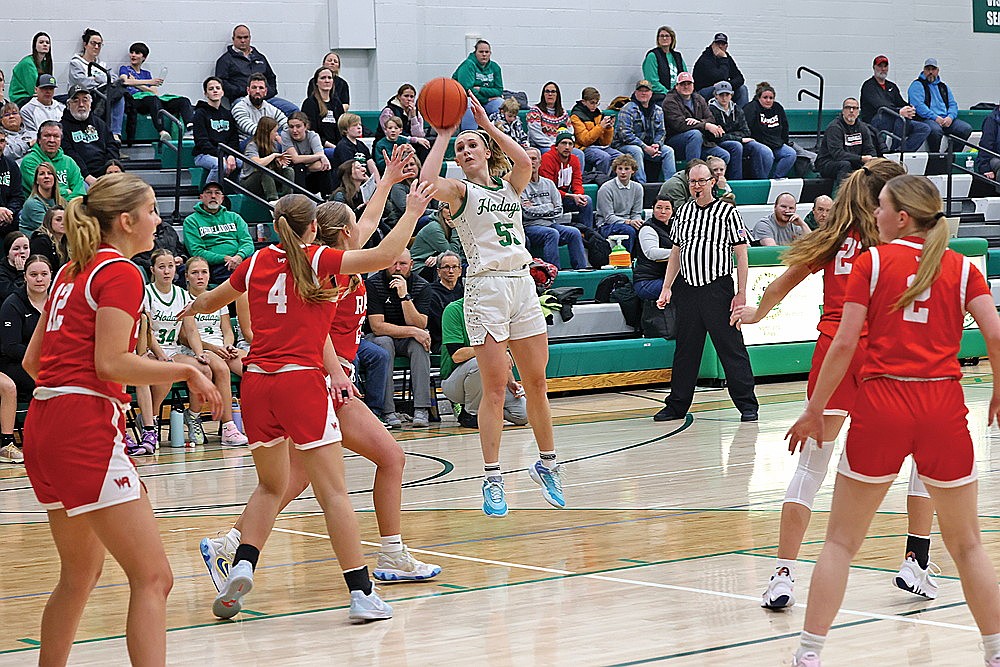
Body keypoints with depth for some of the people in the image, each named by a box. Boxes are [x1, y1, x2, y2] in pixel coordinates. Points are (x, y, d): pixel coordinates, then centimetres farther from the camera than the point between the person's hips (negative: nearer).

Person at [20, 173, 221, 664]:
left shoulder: (71, 272, 19)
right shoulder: (120, 272, -6)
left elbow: (32, 360, 21)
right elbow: (112, 362, -17)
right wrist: (186, 371, -9)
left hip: (44, 426, 10)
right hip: (86, 429, -10)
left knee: (81, 573, 22)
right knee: (153, 578, -13)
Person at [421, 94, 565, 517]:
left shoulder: (509, 185, 14)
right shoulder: (460, 191, 4)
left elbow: (525, 162, -9)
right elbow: (427, 183, -18)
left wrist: (487, 125, -9)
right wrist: (442, 136, -11)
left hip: (522, 284, 4)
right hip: (486, 288, -4)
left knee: (536, 383, 9)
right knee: (495, 387, -8)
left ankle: (547, 464, 22)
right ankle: (492, 480, -4)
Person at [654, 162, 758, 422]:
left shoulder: (727, 211, -1)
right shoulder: (683, 212, 13)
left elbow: (741, 254, -2)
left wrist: (741, 293, -9)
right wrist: (666, 288, 13)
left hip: (718, 289, -4)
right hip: (687, 289, 4)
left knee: (731, 347, -3)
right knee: (685, 349, 9)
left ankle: (747, 404, 3)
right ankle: (676, 405, 17)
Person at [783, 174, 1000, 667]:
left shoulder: (872, 261, 2)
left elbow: (845, 343, -4)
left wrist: (814, 411, 2)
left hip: (881, 405, -2)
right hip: (944, 410, 2)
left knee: (841, 542, 8)